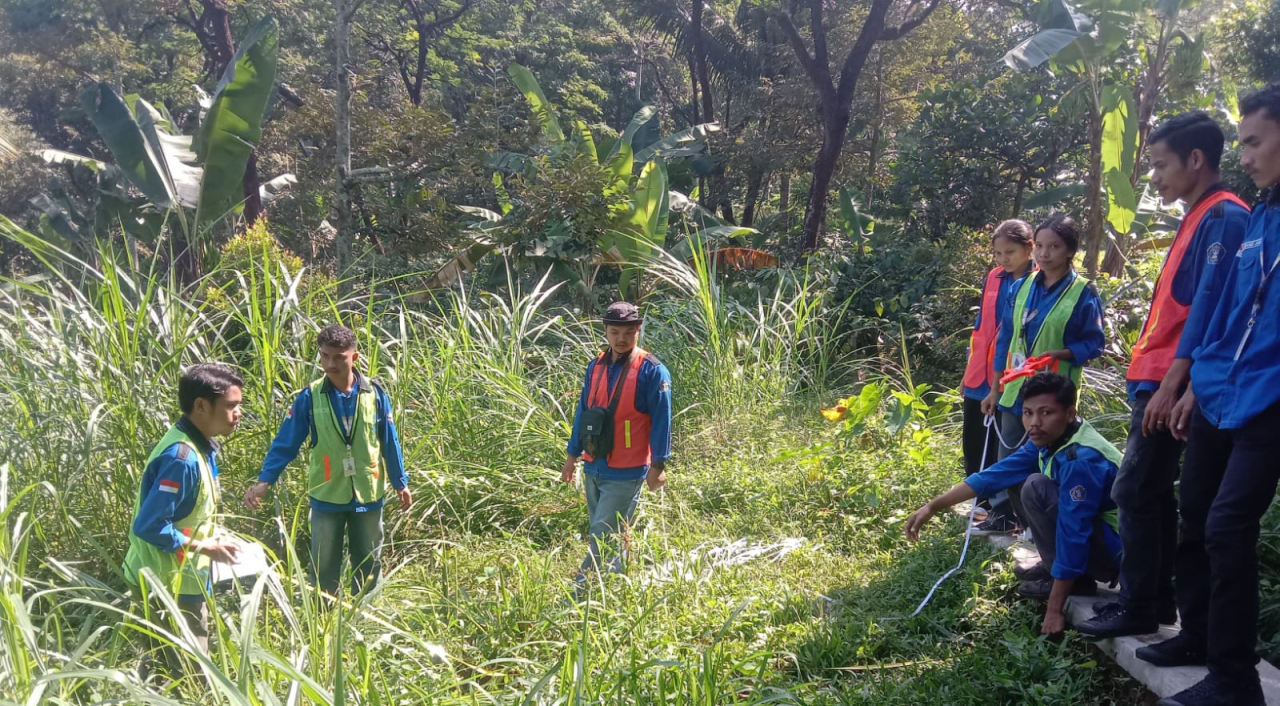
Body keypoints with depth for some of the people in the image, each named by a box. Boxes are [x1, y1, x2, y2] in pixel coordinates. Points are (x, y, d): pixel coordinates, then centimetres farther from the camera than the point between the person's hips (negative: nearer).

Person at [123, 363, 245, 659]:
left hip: (184, 579, 9)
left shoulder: (201, 445, 4)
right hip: (169, 585, -9)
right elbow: (149, 526, -27)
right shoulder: (181, 458, -26)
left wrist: (211, 538, 3)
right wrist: (205, 547, -18)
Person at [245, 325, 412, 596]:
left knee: (368, 564, 14)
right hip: (327, 497, -1)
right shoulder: (309, 397, -8)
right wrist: (264, 481, -16)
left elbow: (390, 442, 2)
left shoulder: (374, 394, -6)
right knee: (323, 567, 9)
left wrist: (401, 483, 7)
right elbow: (286, 442, -7)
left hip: (369, 495, 1)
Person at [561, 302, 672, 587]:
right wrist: (572, 455, 16)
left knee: (603, 535, -6)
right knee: (610, 537, 16)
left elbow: (661, 420, -10)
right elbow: (583, 412, 14)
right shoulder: (596, 366, 7)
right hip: (593, 467, 6)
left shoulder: (652, 371, -11)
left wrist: (658, 465, -11)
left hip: (626, 473, -6)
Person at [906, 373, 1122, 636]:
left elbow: (1073, 535, -28)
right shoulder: (1049, 439, -2)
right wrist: (933, 506, 0)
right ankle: (1056, 568, 14)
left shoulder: (1080, 460, -28)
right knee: (1025, 481, 11)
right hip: (1092, 530, 9)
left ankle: (1075, 581, -6)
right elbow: (997, 474, 3)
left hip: (1121, 549, -9)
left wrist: (1055, 610, -25)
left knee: (1036, 489, -21)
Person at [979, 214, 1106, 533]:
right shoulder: (1024, 286, 7)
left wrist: (1057, 354, -23)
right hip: (1015, 389, 5)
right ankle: (1005, 515, 26)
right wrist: (995, 388, 10)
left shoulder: (1083, 293, -7)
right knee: (1009, 458, 11)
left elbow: (1093, 344, -5)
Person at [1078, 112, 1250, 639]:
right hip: (1156, 380, 10)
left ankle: (1138, 608, 2)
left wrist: (1170, 384, -22)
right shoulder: (1197, 219, 17)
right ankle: (1156, 599, 20)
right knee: (1151, 493, 12)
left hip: (1170, 384, -10)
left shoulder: (1223, 217, -12)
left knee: (1136, 492, -6)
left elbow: (1206, 308, -19)